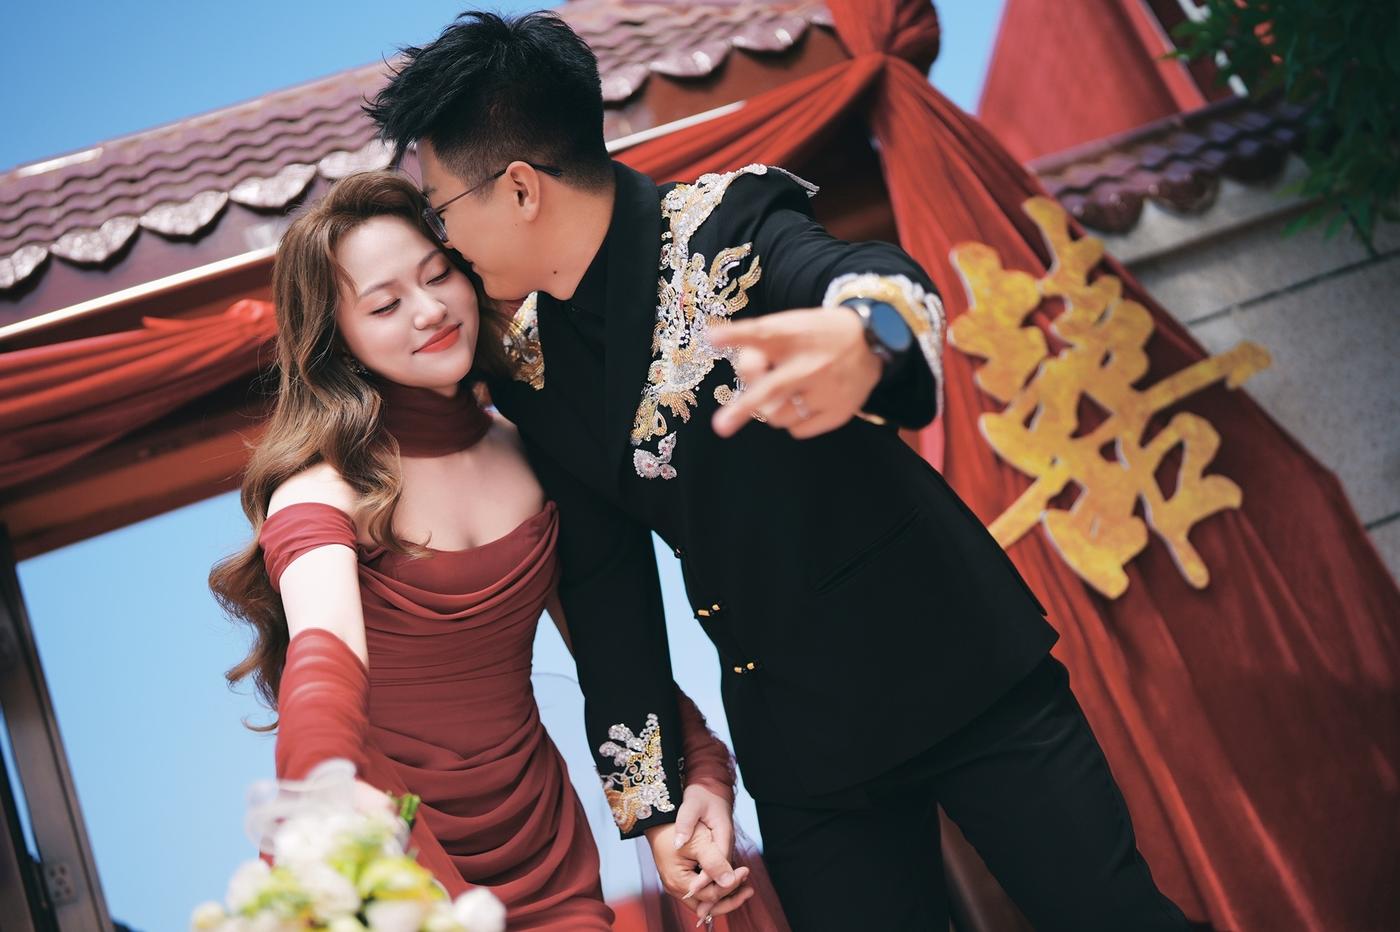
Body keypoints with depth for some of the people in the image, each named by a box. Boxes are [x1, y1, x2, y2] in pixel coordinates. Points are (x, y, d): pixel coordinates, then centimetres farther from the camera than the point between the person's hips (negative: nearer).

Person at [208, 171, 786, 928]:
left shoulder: (530, 453, 0)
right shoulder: (322, 486, -15)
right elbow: (325, 655, -35)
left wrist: (702, 770, -8)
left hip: (537, 837, 5)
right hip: (387, 860, -4)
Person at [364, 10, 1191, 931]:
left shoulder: (727, 224, -14)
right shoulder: (532, 368, 2)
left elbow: (876, 278, -35)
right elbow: (606, 585, 5)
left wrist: (865, 344, -60)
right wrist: (655, 800, 2)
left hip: (956, 664, -4)